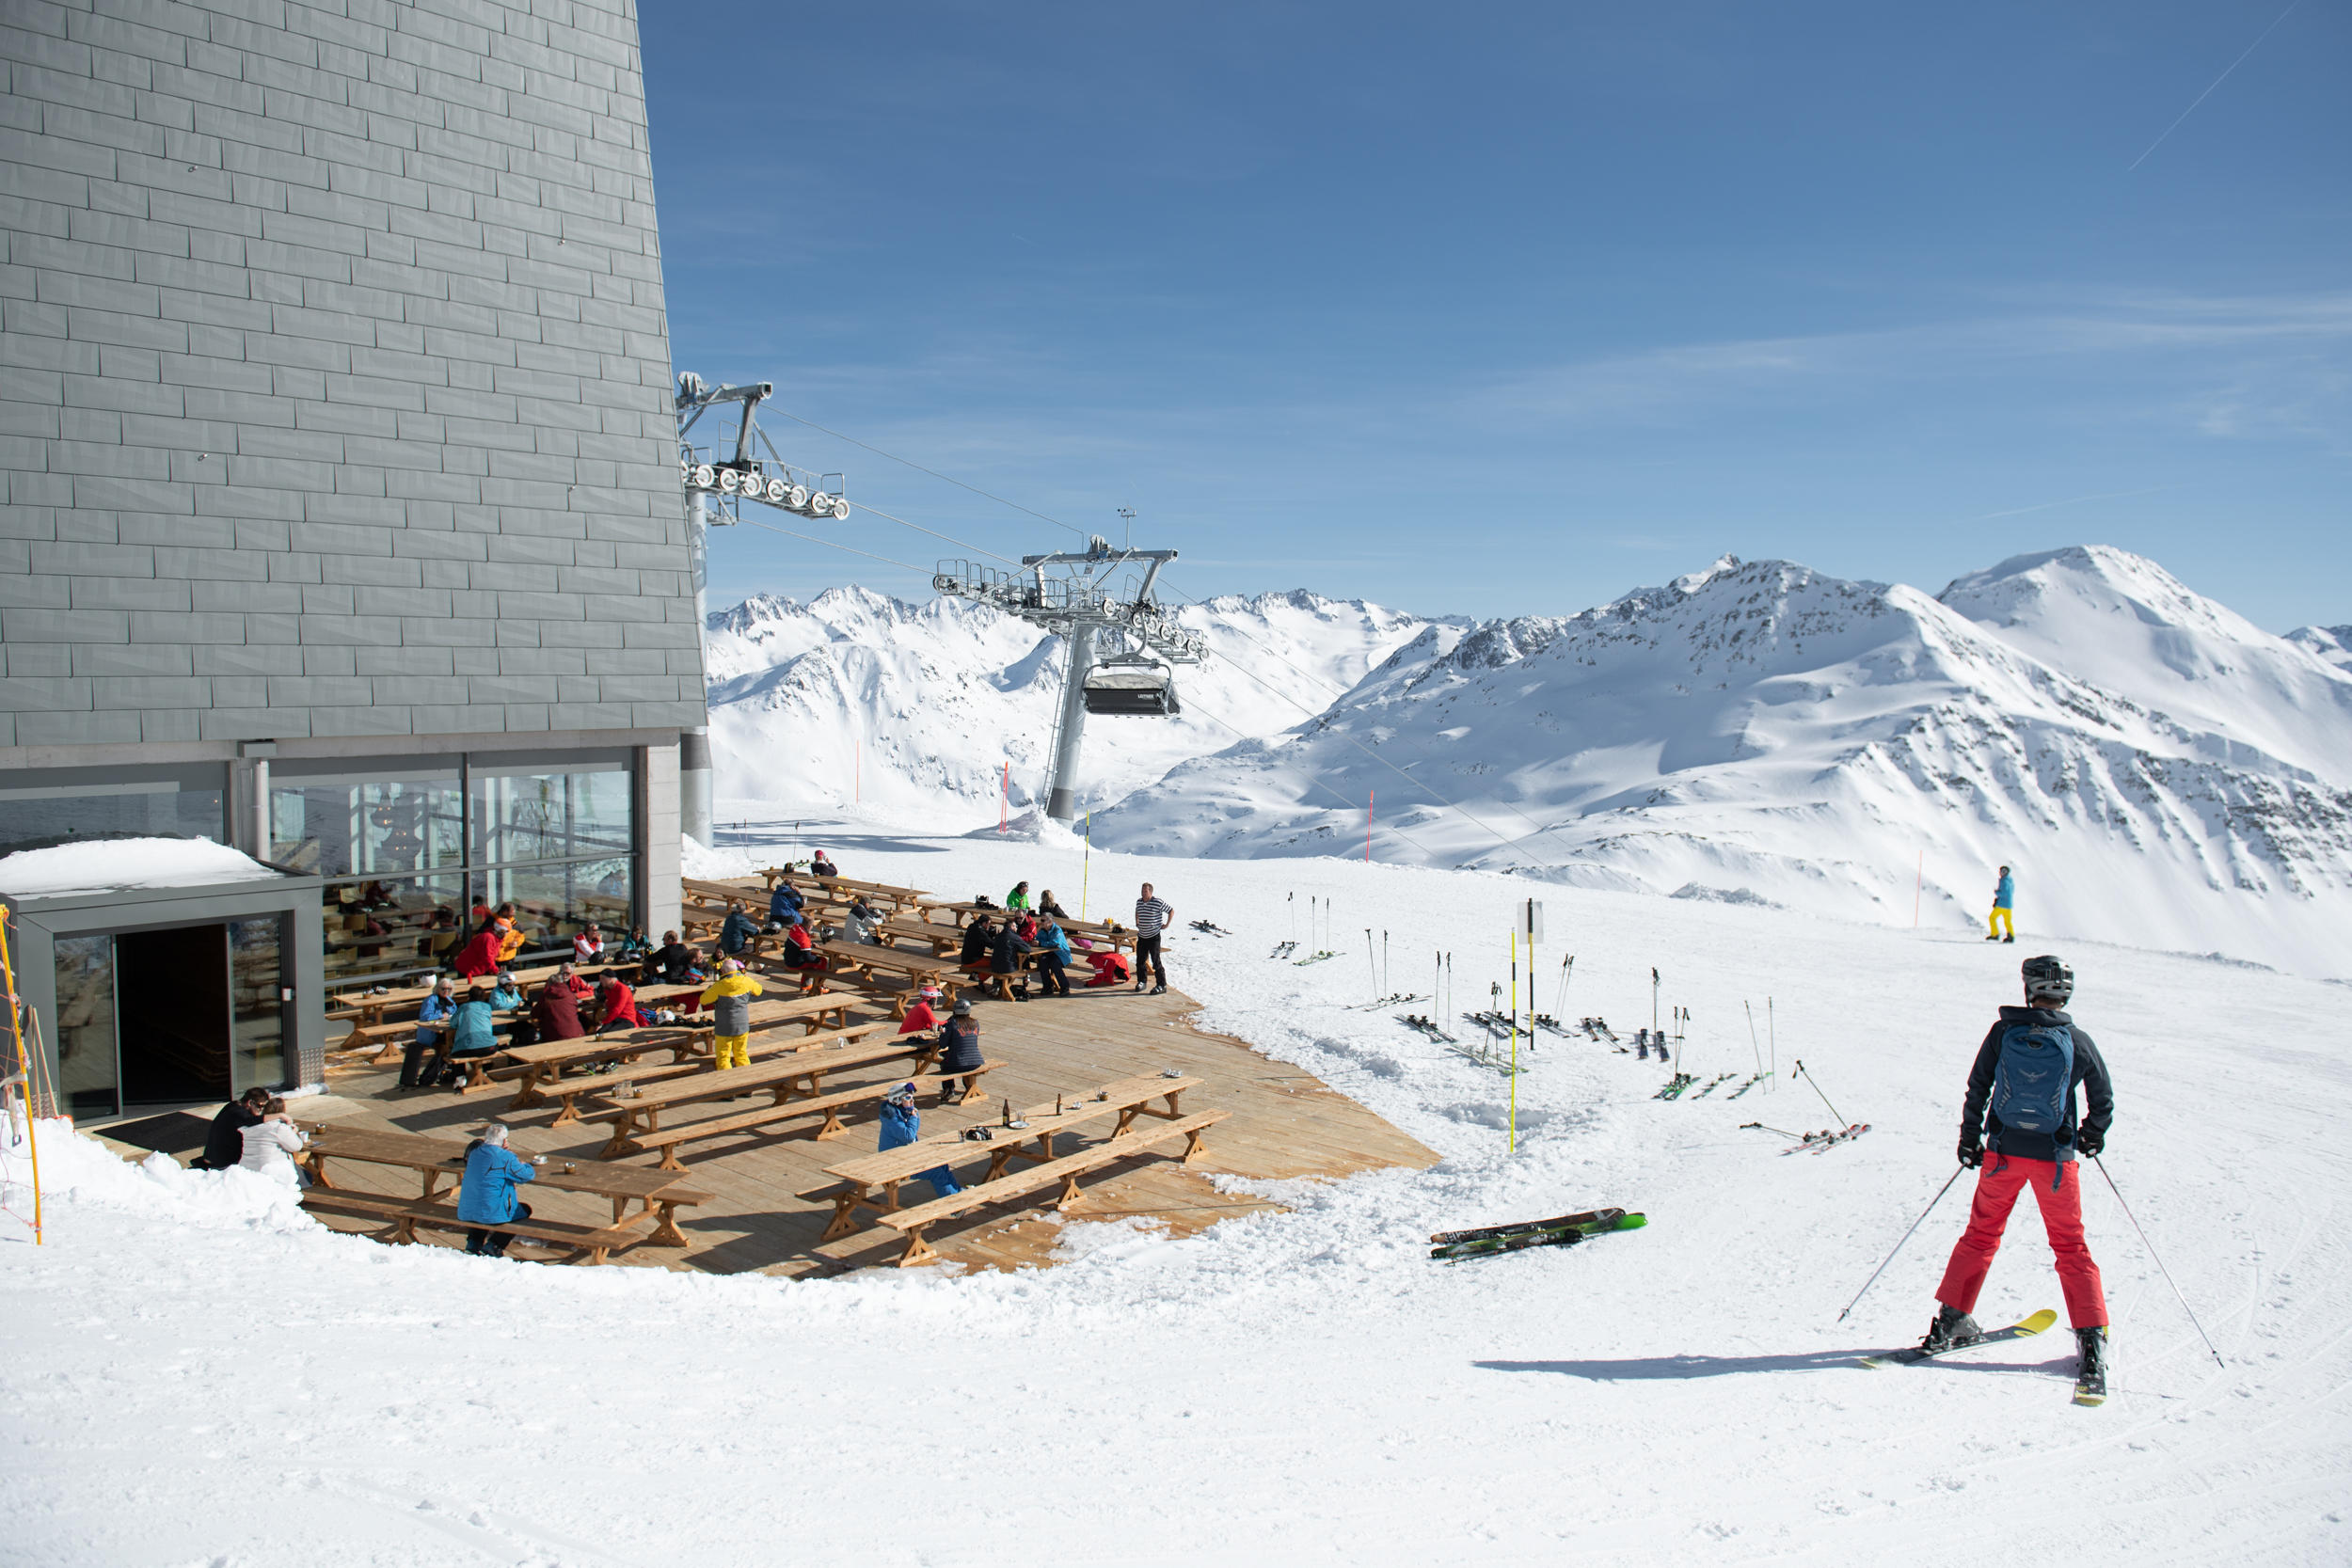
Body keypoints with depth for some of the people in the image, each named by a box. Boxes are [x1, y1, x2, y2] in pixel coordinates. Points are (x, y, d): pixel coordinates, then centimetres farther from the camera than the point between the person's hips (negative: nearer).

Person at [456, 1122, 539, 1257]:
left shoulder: (475, 1152, 7)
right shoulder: (505, 1157, -15)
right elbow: (528, 1175, -7)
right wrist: (523, 1165, 16)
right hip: (491, 1213, -7)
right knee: (525, 1210, 17)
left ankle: (473, 1242, 25)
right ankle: (493, 1246, 5)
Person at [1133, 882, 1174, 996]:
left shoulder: (1159, 902, -12)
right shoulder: (1139, 902, 7)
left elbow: (1171, 911, -1)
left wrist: (1166, 925, -3)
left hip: (1154, 936, -6)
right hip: (1142, 936, 6)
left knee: (1156, 962, -6)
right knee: (1140, 960, 10)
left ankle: (1161, 985, 1)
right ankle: (1141, 981, 25)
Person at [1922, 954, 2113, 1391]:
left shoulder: (2003, 1032, -5)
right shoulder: (2079, 1041, -5)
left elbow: (1977, 1089, -1)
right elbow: (2103, 1102, 3)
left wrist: (1969, 1140, 11)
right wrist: (2091, 1138, 22)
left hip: (2003, 1152, 1)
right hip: (2056, 1157, -1)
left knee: (1982, 1235, 14)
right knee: (2070, 1245, 12)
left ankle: (1951, 1321, 14)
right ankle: (2091, 1340, 8)